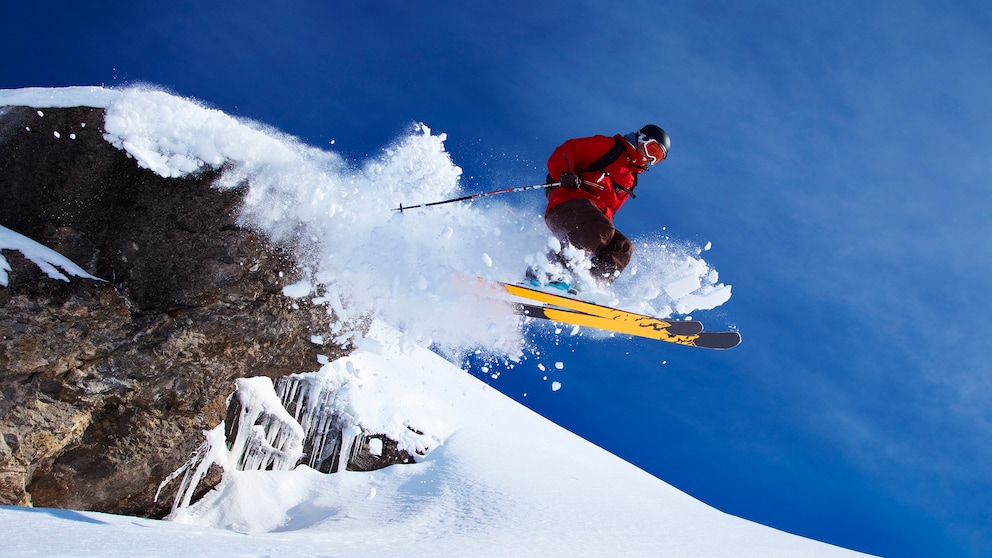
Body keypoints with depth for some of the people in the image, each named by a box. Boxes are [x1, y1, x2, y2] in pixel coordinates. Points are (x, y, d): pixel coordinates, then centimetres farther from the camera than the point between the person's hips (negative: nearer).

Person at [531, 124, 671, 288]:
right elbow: (567, 150, 2)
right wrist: (564, 173, -17)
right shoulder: (608, 146, 12)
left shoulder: (630, 181, 33)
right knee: (603, 230, -34)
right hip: (568, 202, -7)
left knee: (623, 246, -14)